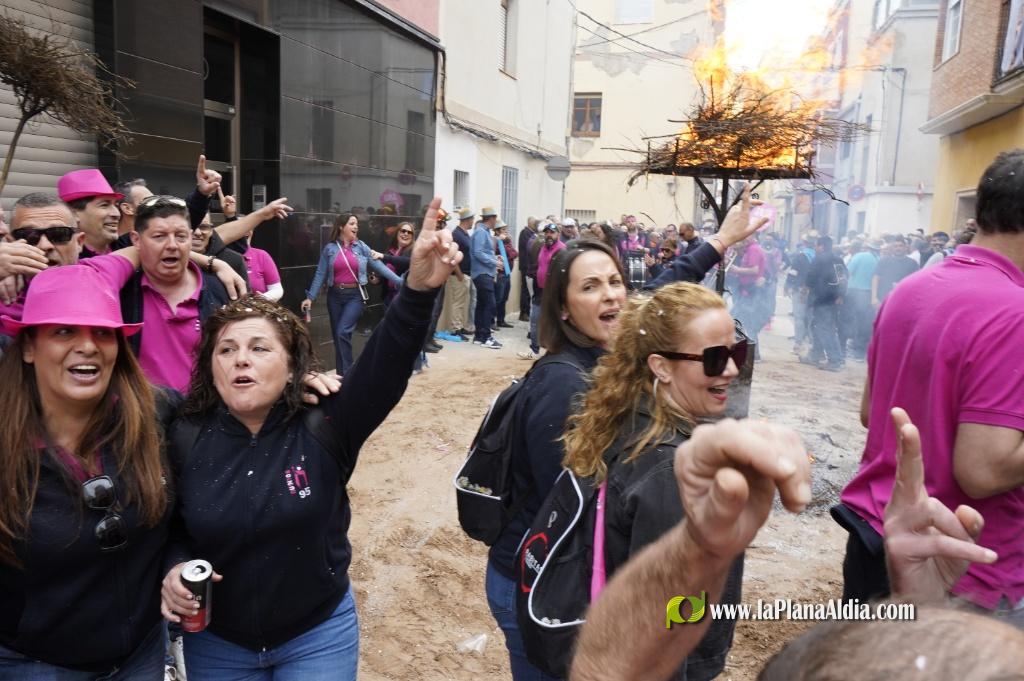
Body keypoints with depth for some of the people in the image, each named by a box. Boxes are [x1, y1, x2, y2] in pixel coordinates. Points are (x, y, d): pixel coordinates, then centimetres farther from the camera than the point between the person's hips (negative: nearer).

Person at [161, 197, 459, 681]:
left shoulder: (323, 425, -18)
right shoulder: (184, 438, -10)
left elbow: (385, 366, -33)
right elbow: (169, 525, 4)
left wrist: (418, 288, -48)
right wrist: (174, 568, -17)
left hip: (318, 635, -2)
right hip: (215, 641, 2)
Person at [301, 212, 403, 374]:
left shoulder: (361, 247, 1)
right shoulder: (329, 248, 1)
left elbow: (379, 266, -1)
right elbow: (320, 275, 3)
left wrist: (401, 282, -8)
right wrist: (310, 297, -2)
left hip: (355, 295, -2)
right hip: (335, 295, 2)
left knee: (343, 332, -16)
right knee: (337, 335, 8)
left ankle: (346, 374, -8)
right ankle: (341, 375, 21)